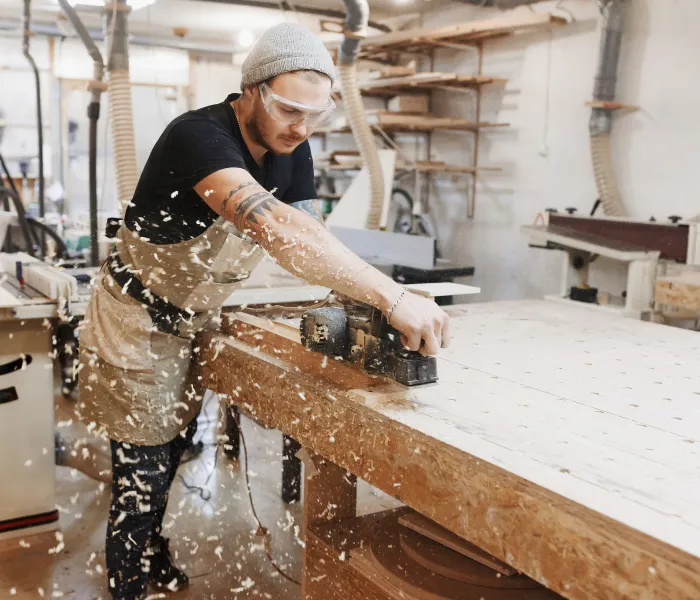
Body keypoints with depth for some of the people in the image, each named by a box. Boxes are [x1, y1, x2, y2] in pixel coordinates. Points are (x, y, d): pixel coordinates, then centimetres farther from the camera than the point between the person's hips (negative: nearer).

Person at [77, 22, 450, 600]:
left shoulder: (292, 148, -7)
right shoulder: (200, 134, -32)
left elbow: (309, 236, -10)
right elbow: (276, 227, -48)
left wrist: (368, 304, -29)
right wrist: (393, 297, -53)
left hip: (192, 324, 7)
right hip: (137, 324, -7)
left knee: (171, 453, 22)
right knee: (141, 475, 2)